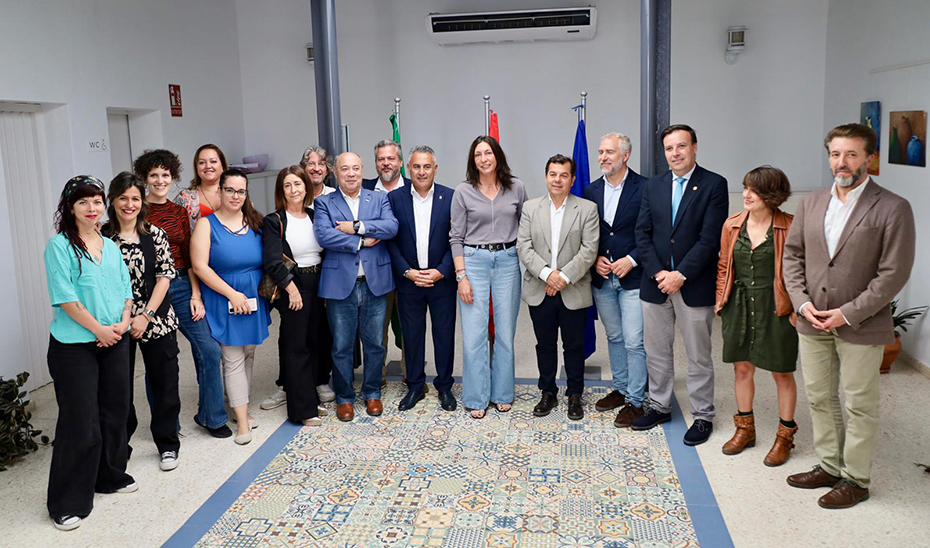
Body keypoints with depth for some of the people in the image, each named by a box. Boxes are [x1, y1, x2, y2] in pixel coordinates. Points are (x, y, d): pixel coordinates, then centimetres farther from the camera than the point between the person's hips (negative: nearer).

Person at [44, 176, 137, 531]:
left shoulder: (111, 247, 12)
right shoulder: (60, 245, -8)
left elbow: (126, 290, 11)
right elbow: (64, 297, -14)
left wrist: (123, 323, -6)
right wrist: (98, 329, -14)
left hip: (115, 341, 6)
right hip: (74, 345, -6)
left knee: (115, 411, 14)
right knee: (80, 421, -3)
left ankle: (111, 476, 34)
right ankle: (68, 503, 11)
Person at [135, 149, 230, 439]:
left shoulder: (179, 212, 10)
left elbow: (189, 256, 9)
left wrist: (196, 295, 3)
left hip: (181, 286, 4)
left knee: (210, 349, -3)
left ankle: (210, 416, 14)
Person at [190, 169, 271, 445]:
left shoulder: (255, 222, 6)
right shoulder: (207, 224, -6)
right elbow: (200, 266, -13)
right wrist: (232, 293, -17)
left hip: (254, 300, 5)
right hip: (224, 301, -5)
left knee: (248, 355, 13)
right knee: (233, 359, -2)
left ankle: (240, 406, 28)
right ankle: (242, 420, 4)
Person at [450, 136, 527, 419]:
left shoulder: (516, 188, 4)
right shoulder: (463, 192, 0)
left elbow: (525, 226, 12)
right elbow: (456, 237, 0)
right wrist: (461, 276, -7)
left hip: (508, 261, 2)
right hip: (473, 260, -1)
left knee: (505, 333, 7)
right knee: (474, 335, -2)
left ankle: (502, 393, 23)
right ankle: (476, 398, 13)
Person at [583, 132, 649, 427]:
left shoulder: (644, 187, -8)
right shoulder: (591, 191, 7)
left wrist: (631, 260, -15)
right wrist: (595, 260, -3)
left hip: (633, 277, -5)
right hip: (602, 278, 5)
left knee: (634, 342, -3)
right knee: (614, 337, 17)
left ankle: (635, 401, 8)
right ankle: (621, 389, 31)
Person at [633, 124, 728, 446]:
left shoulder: (714, 185, -5)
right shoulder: (653, 186, 8)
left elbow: (710, 237, -12)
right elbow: (642, 234, 4)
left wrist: (681, 274, -16)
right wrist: (657, 273, -8)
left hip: (694, 284, -4)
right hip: (656, 283, 4)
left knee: (698, 356, 6)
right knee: (656, 350, 13)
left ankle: (703, 416, 20)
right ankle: (659, 406, 29)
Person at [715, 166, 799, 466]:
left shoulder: (789, 227, -10)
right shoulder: (732, 225, 3)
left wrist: (798, 306, -10)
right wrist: (721, 298, 8)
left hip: (775, 308, -4)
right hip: (739, 306, 4)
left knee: (782, 373, 8)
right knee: (742, 368, 14)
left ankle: (784, 436, 25)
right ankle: (745, 429, 31)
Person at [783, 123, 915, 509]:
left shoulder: (892, 209, -10)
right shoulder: (811, 203, 6)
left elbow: (894, 272, -13)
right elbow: (793, 255, 9)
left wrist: (849, 313, -16)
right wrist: (802, 301, -5)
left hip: (860, 327, -5)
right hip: (812, 322, 5)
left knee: (859, 404, 8)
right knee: (819, 398, 16)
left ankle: (856, 480, 23)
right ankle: (829, 466, 33)